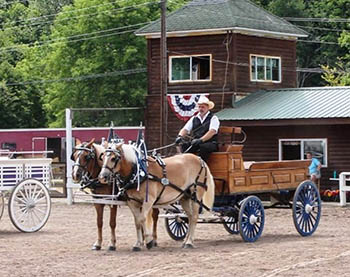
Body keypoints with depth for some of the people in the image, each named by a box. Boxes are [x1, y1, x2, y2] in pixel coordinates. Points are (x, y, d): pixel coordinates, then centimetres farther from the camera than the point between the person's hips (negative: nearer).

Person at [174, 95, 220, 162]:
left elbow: (212, 132, -14)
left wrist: (201, 140, -28)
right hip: (195, 144, 5)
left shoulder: (213, 118, 2)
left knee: (204, 147, -38)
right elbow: (185, 129, 10)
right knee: (184, 146, -24)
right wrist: (180, 136, -14)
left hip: (210, 143, -5)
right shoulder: (194, 118, 19)